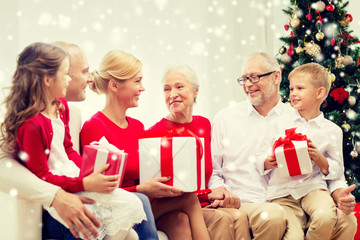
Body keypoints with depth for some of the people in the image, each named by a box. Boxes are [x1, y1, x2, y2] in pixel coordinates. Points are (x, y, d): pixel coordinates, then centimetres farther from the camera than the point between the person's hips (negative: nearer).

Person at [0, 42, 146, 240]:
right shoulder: (31, 125, -23)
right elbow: (41, 178, -20)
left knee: (132, 205, -4)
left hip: (73, 175, 9)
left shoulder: (60, 106, 7)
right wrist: (85, 184, -23)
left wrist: (93, 171, -1)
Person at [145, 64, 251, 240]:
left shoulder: (204, 125, 12)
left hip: (205, 205, 5)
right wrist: (207, 194, -13)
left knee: (239, 217, -25)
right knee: (221, 219, -30)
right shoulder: (154, 134, -7)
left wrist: (219, 193, -3)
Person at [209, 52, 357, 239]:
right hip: (244, 205, -2)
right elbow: (211, 170, 11)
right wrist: (219, 189, -11)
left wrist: (339, 193, -8)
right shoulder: (225, 118, 10)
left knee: (346, 221, -24)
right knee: (273, 215, -38)